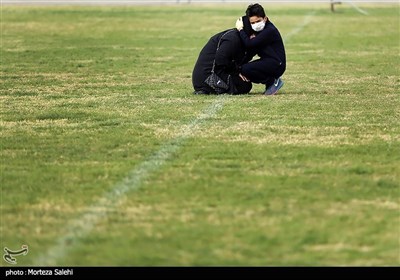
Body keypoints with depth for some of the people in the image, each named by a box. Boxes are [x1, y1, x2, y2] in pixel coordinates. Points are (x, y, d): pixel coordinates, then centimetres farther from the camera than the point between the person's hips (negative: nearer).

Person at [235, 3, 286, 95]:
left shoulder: (270, 31, -20)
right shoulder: (258, 30, 11)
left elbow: (249, 44, -25)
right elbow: (252, 51, 10)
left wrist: (240, 29, -13)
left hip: (276, 65, -10)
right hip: (267, 62, 10)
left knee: (246, 69, -24)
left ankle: (273, 81, -7)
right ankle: (271, 81, 11)